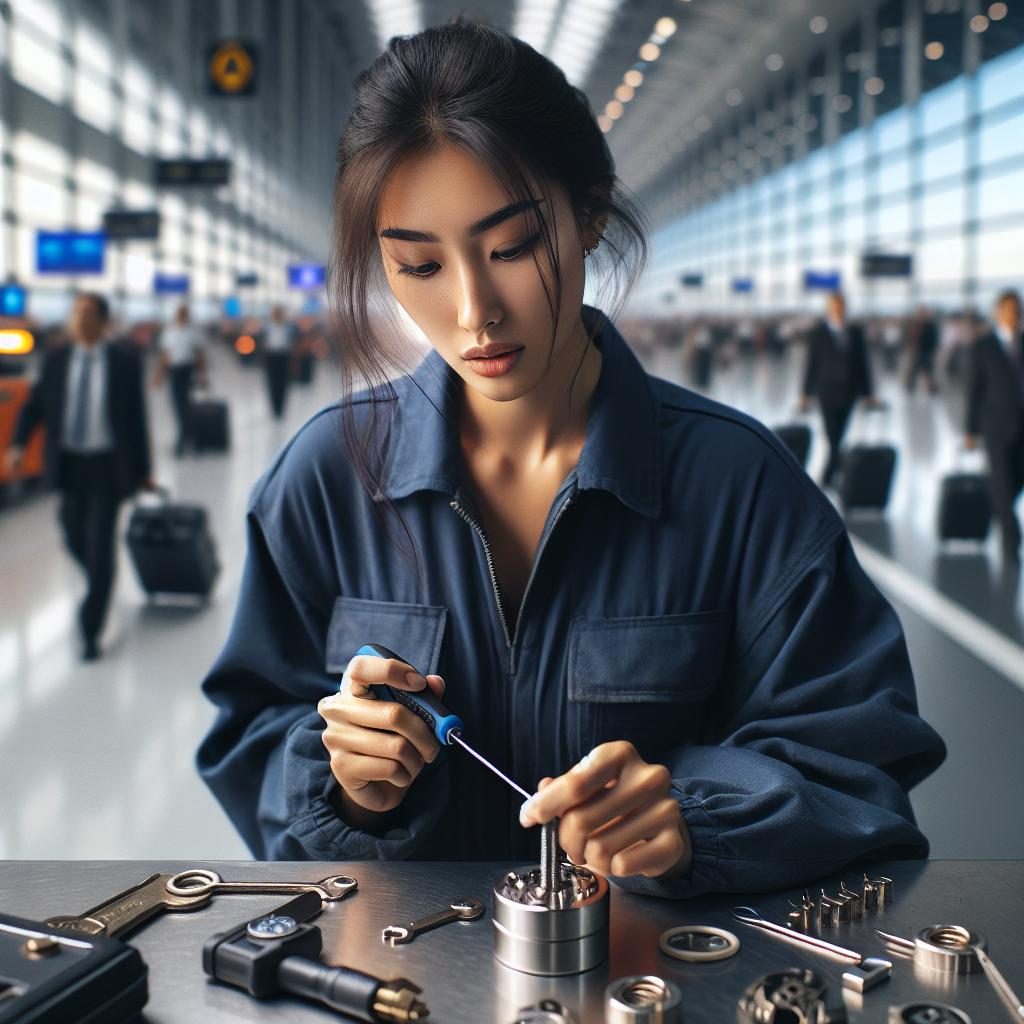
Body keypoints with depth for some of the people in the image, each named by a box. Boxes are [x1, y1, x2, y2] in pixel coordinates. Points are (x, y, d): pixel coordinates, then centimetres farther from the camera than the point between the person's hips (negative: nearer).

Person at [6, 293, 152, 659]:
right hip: (69, 463, 3)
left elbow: (137, 417, -2)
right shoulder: (56, 359, 4)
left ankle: (90, 630, 4)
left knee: (99, 545, -5)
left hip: (107, 465, -3)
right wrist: (20, 443, -14)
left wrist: (142, 470, 0)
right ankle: (99, 587, 44)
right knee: (76, 540, 12)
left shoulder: (125, 361, -5)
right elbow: (35, 404, 4)